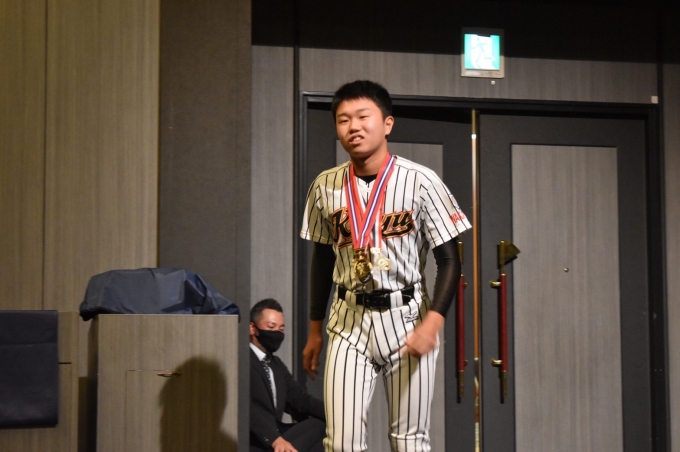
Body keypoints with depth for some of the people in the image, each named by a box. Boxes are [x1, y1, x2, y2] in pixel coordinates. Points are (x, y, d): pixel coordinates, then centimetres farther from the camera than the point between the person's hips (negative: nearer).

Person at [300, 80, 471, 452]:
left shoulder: (419, 181, -9)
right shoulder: (325, 186, 2)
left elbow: (449, 260, -7)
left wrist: (432, 323, -19)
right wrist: (314, 331, 15)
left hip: (405, 319, -2)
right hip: (348, 322, 2)